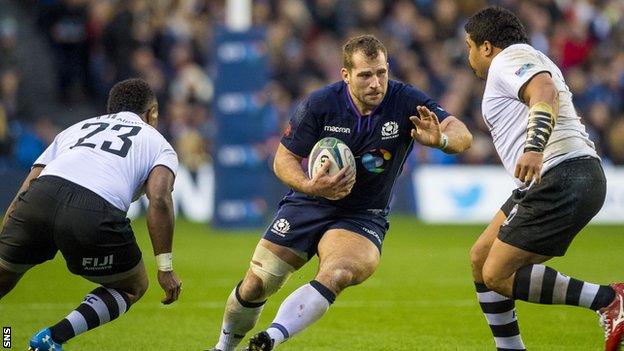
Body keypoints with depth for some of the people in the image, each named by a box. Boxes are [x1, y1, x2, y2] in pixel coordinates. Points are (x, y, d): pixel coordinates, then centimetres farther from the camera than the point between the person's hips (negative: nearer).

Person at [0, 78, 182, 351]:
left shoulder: (77, 129, 36)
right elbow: (159, 200, 5)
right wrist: (165, 268, 4)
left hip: (41, 195, 3)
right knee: (133, 287, 23)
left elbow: (24, 192, 27)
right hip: (96, 213, -3)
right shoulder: (158, 144, 26)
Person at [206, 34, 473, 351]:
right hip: (308, 206, 1)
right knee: (255, 285, 2)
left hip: (363, 217, -1)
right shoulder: (319, 104, -16)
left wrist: (440, 139, -46)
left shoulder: (406, 101, -17)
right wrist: (310, 186, -28)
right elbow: (284, 159, -8)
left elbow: (462, 135, -22)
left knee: (335, 275, -33)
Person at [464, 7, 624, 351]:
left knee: (497, 276, -10)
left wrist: (534, 147, -40)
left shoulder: (509, 58, -4)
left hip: (561, 178, -11)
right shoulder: (531, 60, 27)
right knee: (480, 259, 16)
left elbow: (545, 90, -24)